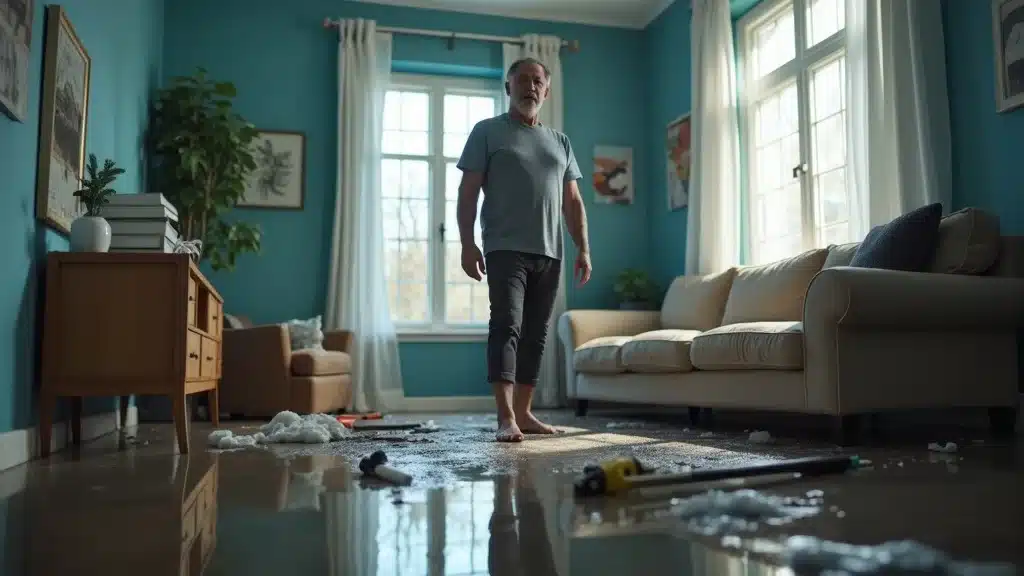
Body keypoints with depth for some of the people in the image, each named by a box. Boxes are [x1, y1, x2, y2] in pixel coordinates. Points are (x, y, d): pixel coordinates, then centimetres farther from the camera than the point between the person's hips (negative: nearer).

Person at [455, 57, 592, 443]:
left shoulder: (560, 142, 20)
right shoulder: (488, 131, 6)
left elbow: (572, 201, 18)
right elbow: (468, 192, 1)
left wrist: (583, 248, 9)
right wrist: (467, 243, -10)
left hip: (549, 253, 5)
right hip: (505, 249, -5)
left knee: (535, 334, 6)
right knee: (506, 325, -15)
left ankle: (523, 413, 13)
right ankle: (506, 418, -18)